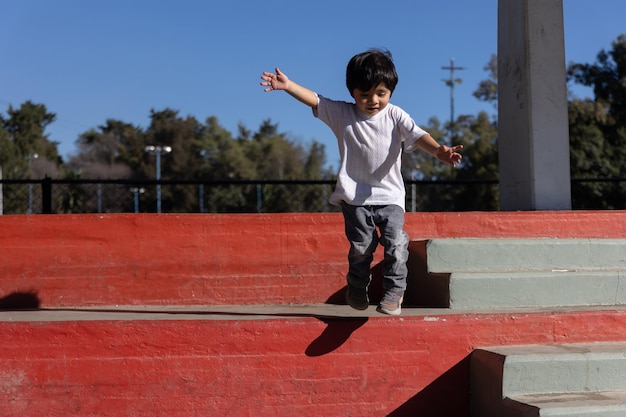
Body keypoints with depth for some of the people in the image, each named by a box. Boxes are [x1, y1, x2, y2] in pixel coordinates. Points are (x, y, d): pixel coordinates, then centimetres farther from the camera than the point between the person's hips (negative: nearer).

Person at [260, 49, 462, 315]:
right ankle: (357, 289, 24)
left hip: (390, 196, 0)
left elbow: (418, 136, -15)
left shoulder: (395, 116, -2)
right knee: (361, 246, 0)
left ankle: (393, 292, -1)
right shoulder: (342, 114, 2)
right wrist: (288, 86, -15)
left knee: (395, 242, -14)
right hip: (355, 196, 0)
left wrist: (439, 150, -34)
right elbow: (314, 100, -1)